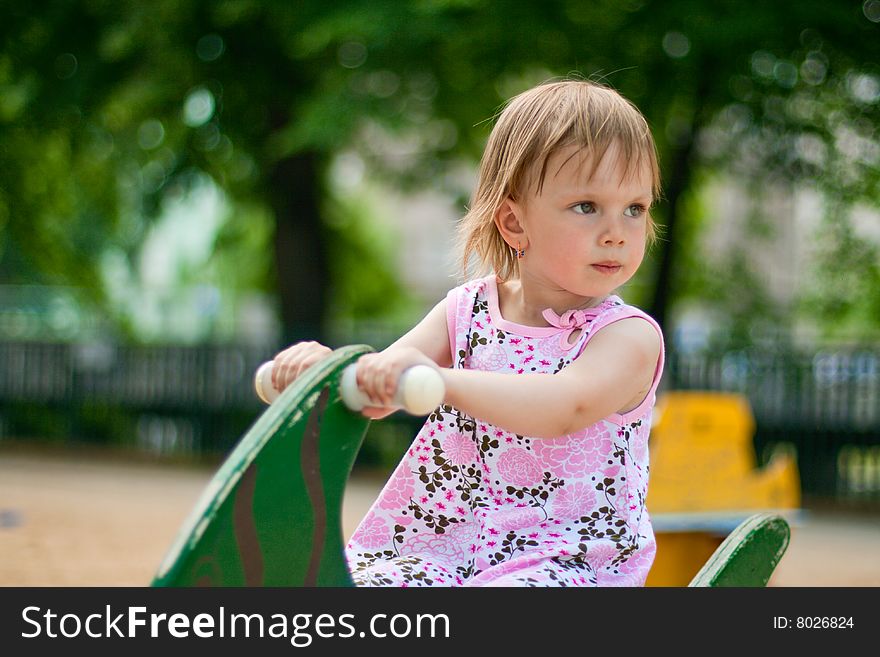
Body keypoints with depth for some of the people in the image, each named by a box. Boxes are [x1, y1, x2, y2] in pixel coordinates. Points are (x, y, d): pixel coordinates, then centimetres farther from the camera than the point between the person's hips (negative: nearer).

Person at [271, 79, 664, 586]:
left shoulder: (629, 335, -6)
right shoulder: (467, 311, 9)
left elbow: (567, 406, -27)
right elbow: (376, 393, 3)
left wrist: (437, 379, -42)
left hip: (563, 561, -4)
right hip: (436, 550, 4)